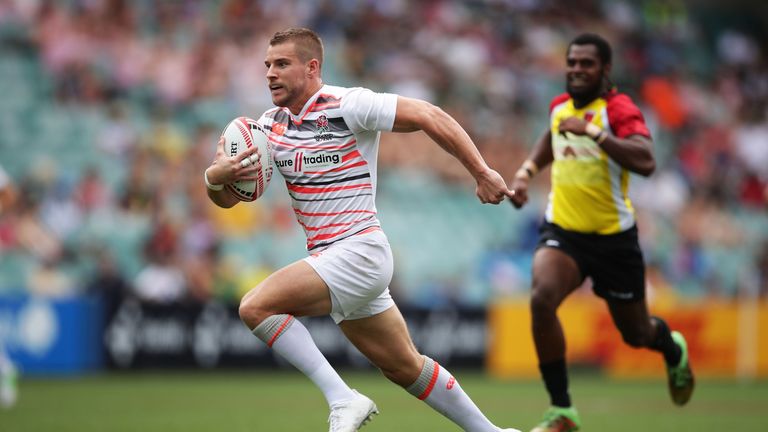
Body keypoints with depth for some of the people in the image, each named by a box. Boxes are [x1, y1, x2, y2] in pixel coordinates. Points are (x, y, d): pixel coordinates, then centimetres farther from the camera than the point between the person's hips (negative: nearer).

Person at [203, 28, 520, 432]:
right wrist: (216, 175, -16)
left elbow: (429, 115, -12)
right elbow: (226, 198, 8)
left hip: (358, 251, -8)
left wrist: (482, 173, -13)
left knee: (255, 306, -21)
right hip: (329, 260, 8)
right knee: (405, 368, 15)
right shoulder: (271, 124, 9)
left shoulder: (347, 105, -12)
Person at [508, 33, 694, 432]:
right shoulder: (559, 106, 4)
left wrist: (593, 132, -38)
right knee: (542, 299, -27)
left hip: (613, 237, -3)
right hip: (562, 231, 4)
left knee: (636, 334, 12)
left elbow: (645, 162, -35)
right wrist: (527, 169, 15)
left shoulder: (619, 109, -16)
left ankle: (674, 350, 53)